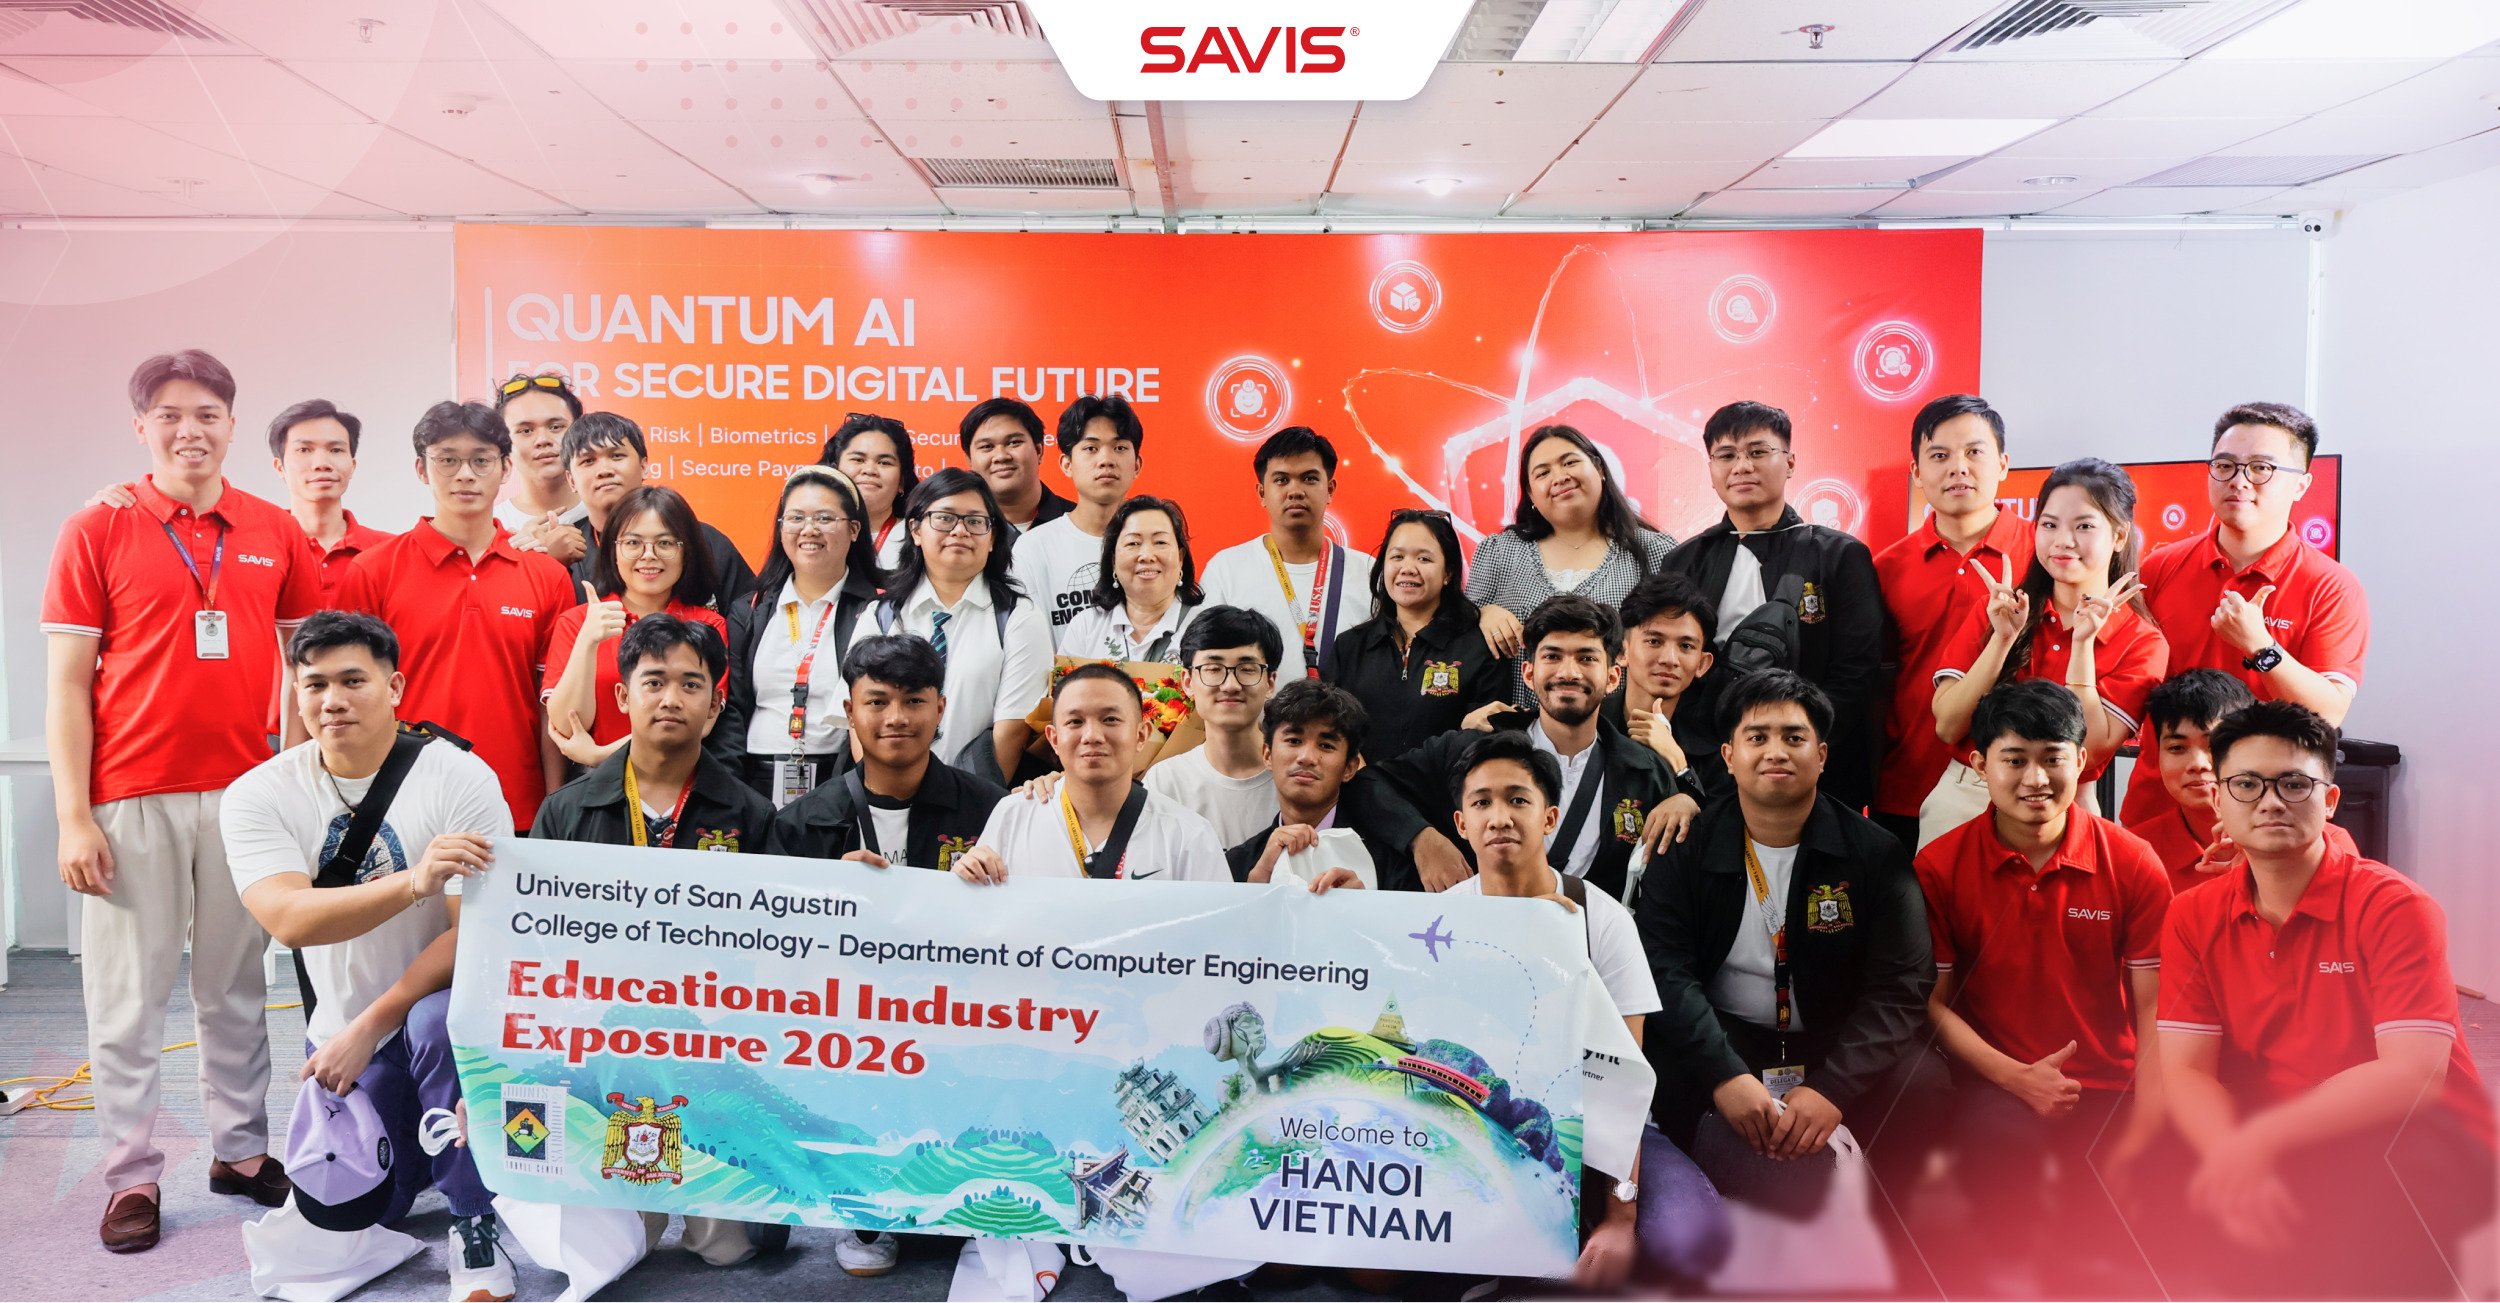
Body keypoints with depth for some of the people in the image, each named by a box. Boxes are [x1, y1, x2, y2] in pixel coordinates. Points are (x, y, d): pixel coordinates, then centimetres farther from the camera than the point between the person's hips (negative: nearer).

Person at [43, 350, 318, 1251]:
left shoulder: (276, 535, 5)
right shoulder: (96, 532, 0)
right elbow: (66, 683, -2)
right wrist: (72, 815, -7)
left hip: (244, 793, 2)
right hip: (130, 801, -2)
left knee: (236, 987, 12)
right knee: (128, 996, 5)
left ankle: (242, 1150, 24)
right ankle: (132, 1176, 16)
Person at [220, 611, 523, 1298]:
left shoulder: (460, 778, -16)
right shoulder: (258, 796, -7)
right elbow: (290, 920, -24)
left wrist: (370, 1025, -23)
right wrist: (413, 881, -42)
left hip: (440, 1003, -3)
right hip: (342, 1029, 4)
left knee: (442, 1023, -37)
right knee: (336, 1219, 0)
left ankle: (477, 1230, -18)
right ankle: (416, 1146, 35)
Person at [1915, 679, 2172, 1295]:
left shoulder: (2134, 865, -2)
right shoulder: (1939, 867, -2)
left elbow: (2157, 1015, -5)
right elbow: (1933, 1001, -2)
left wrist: (2134, 1147, -15)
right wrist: (2017, 1078, -16)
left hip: (2108, 1086, 1)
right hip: (1996, 1085, 0)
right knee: (2003, 1138, -31)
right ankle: (2007, 1278, -4)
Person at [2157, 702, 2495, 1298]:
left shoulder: (2395, 908, -10)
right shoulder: (2193, 920, 3)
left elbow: (2413, 1075, -20)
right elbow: (2186, 1069, -4)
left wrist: (2262, 1138, -30)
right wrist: (2236, 1164, -25)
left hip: (2418, 1158, -3)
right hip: (2264, 1155, 4)